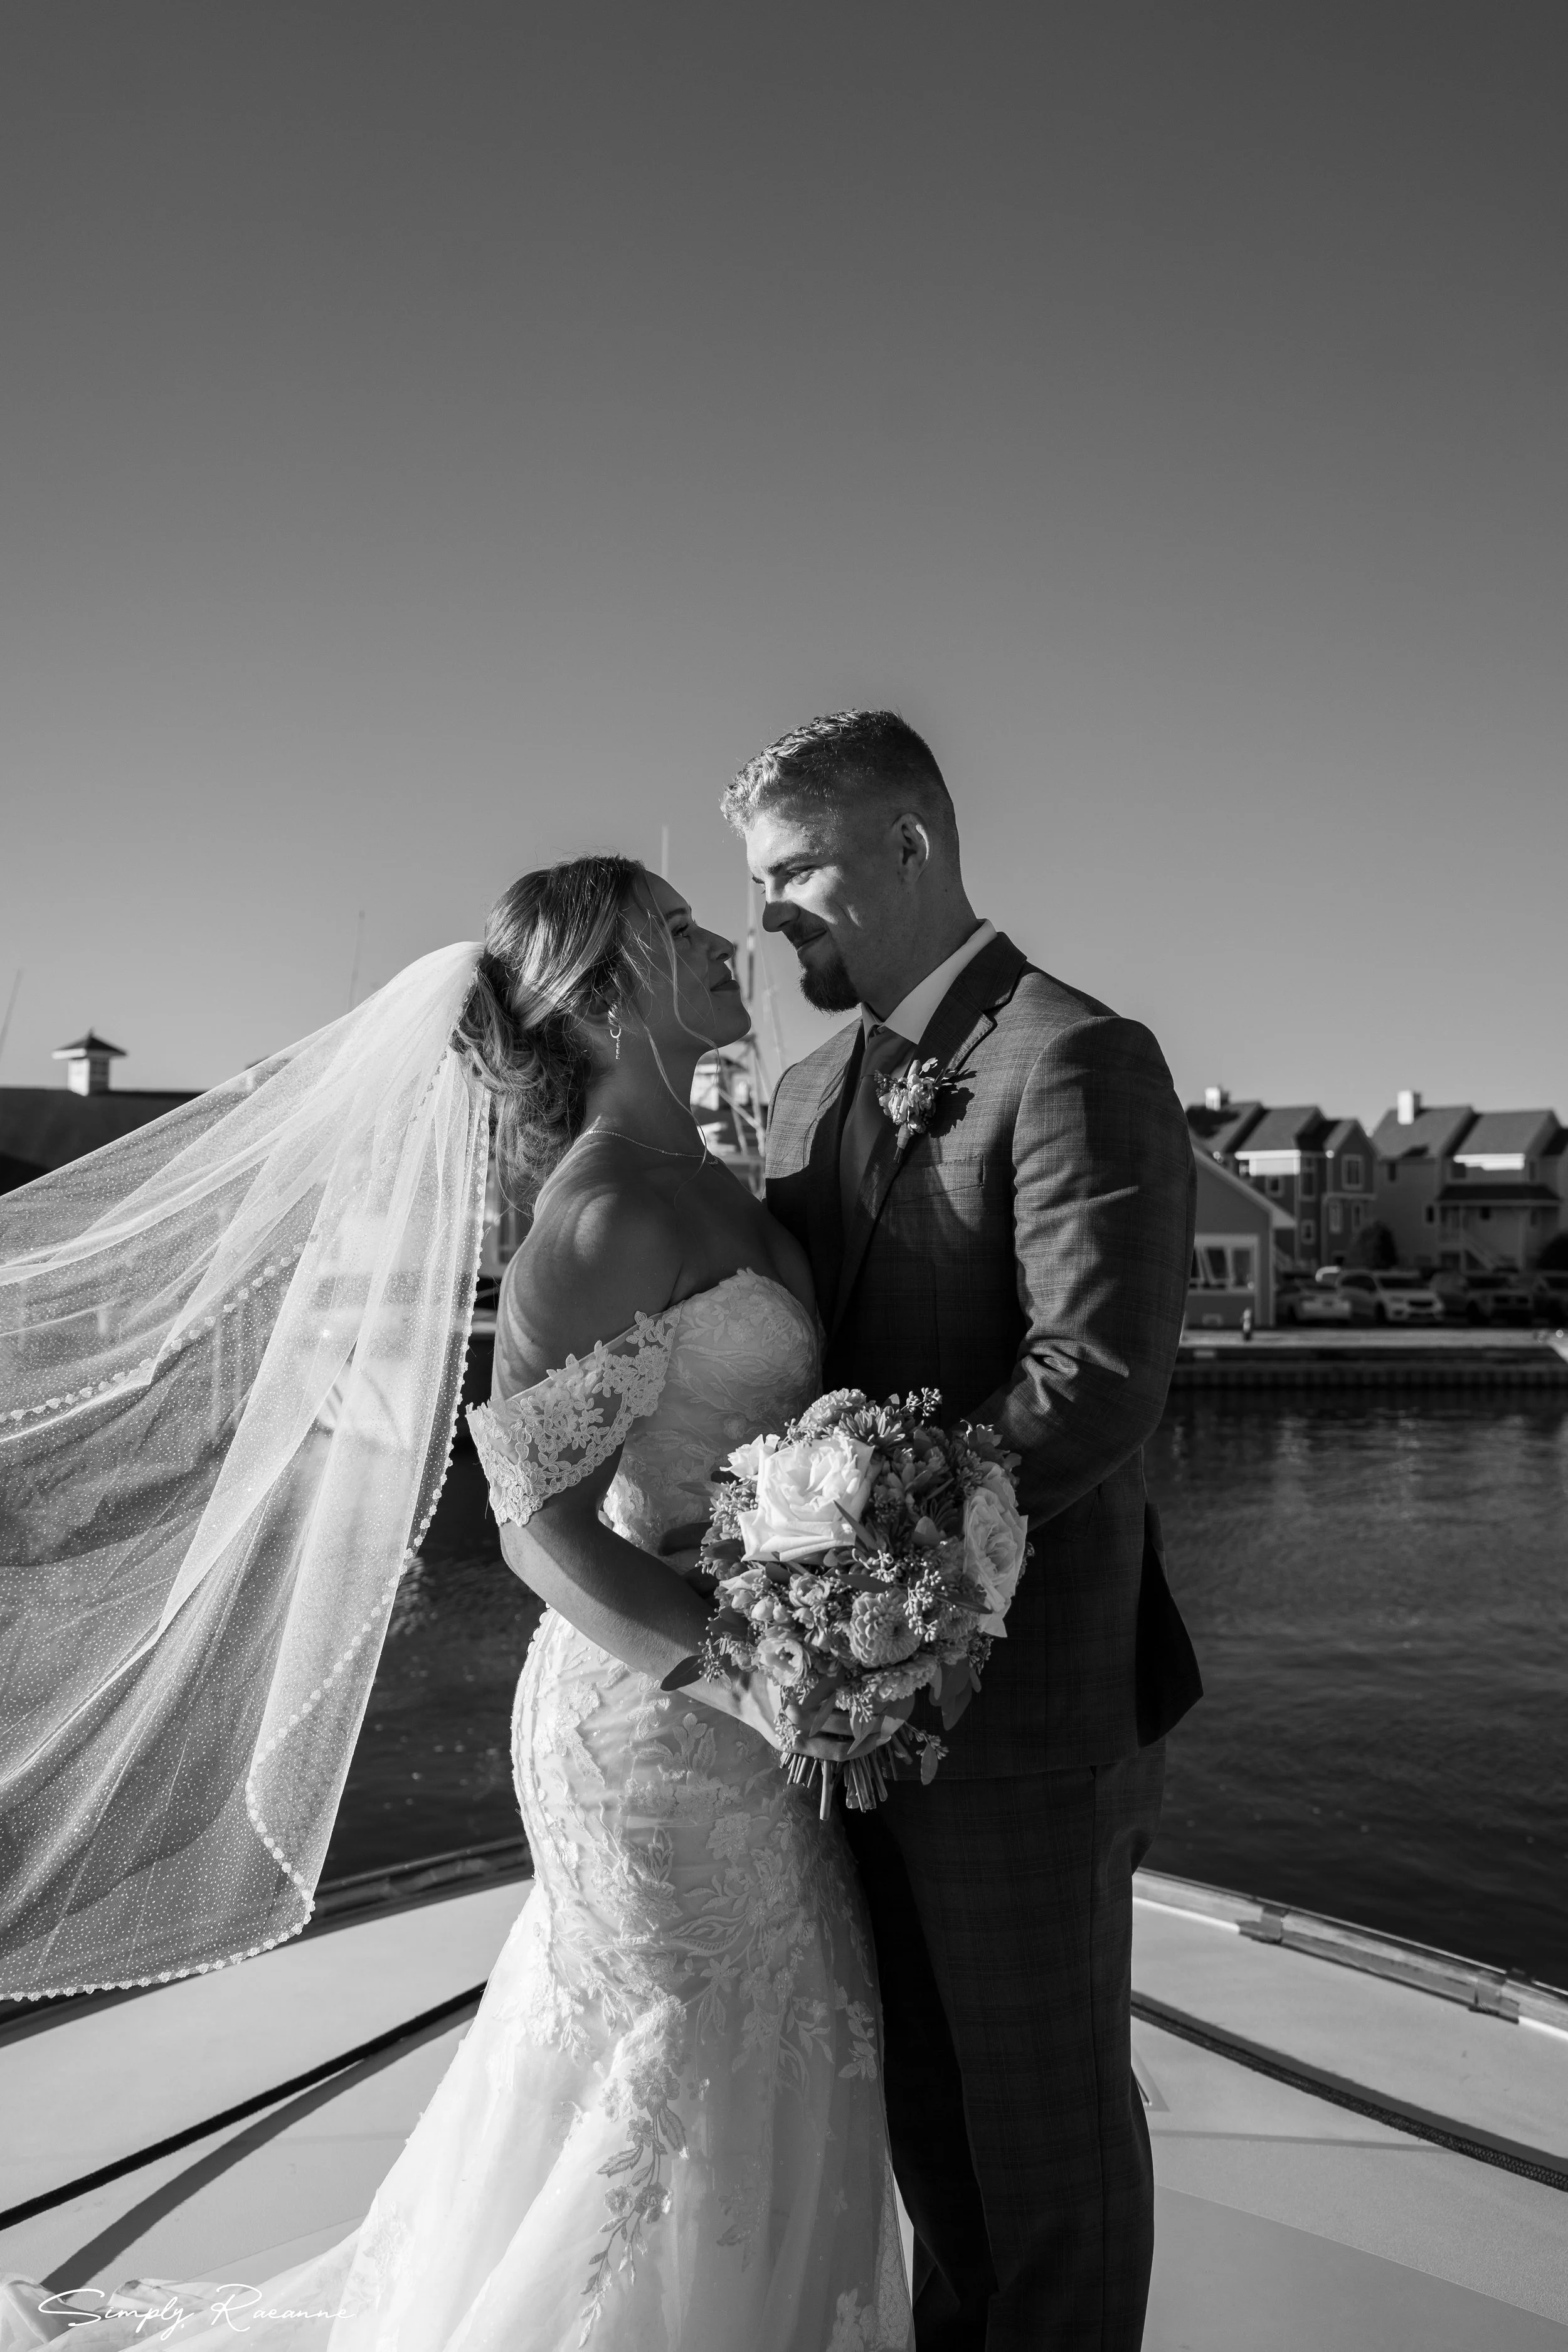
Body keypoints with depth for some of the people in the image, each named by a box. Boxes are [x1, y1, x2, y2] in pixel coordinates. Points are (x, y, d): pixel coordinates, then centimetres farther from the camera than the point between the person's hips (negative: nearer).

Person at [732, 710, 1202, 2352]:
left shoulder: (1073, 1059, -15)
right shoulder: (812, 1092, 10)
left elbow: (1098, 1377, -24)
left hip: (1020, 1698, -7)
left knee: (1048, 2100, 14)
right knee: (925, 2090, 24)